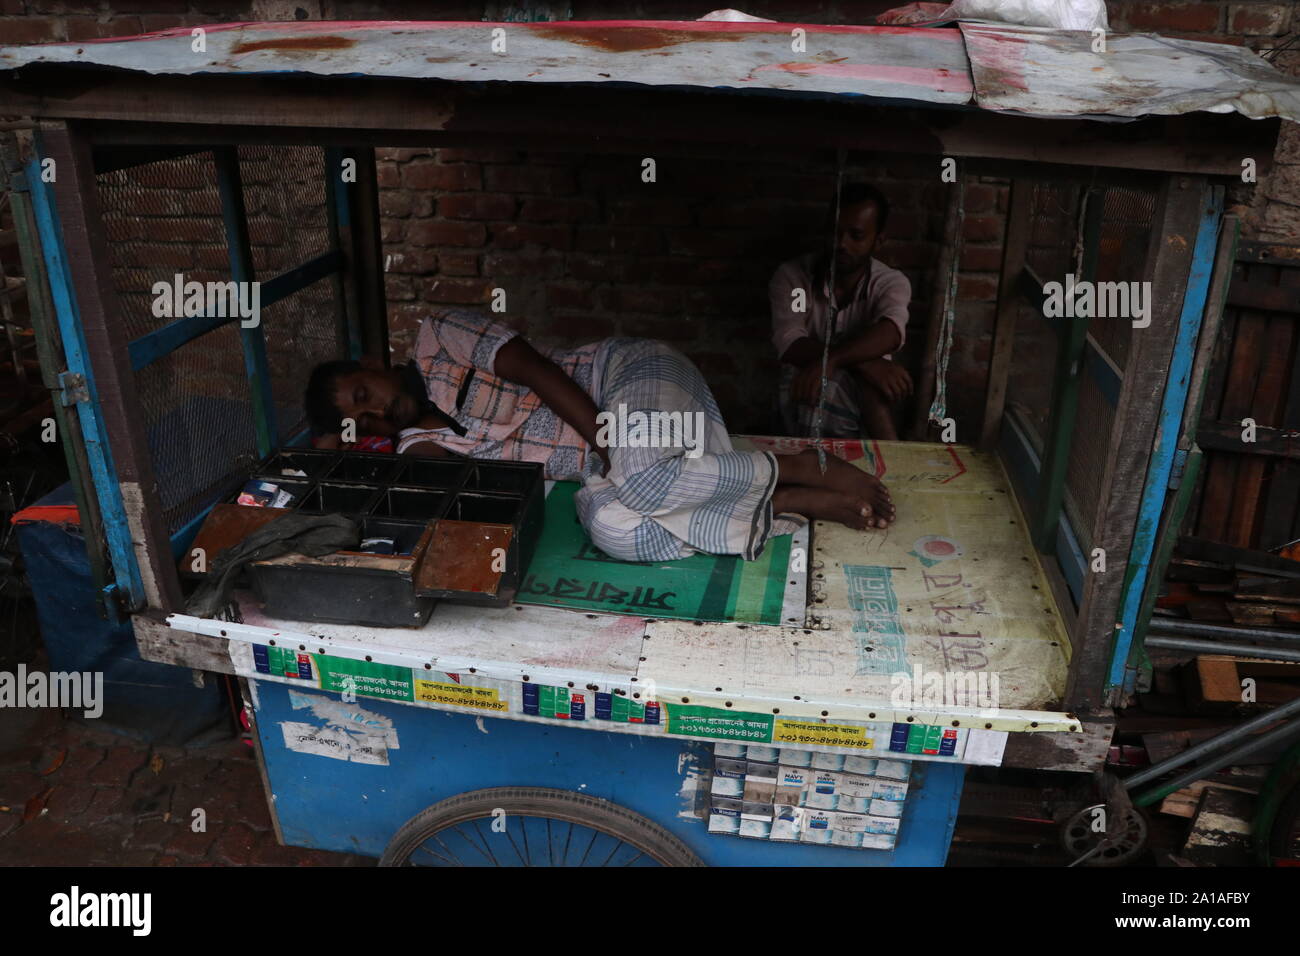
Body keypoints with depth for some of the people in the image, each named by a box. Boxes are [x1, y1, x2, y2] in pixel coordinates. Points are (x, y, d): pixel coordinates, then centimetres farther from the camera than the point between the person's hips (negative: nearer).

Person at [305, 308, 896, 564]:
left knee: (640, 476, -38)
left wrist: (611, 448, -19)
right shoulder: (417, 443, 15)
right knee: (607, 525, -28)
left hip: (629, 372, -5)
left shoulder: (436, 339, 0)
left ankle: (809, 469, -16)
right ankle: (801, 504, -20)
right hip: (604, 464, 5)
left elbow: (535, 370, -11)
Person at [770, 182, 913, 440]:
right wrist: (863, 362, -36)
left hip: (867, 400, 1)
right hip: (806, 404, -1)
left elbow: (890, 333, -30)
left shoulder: (892, 282, -6)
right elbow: (790, 345, -24)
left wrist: (829, 360, -47)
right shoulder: (791, 277, -7)